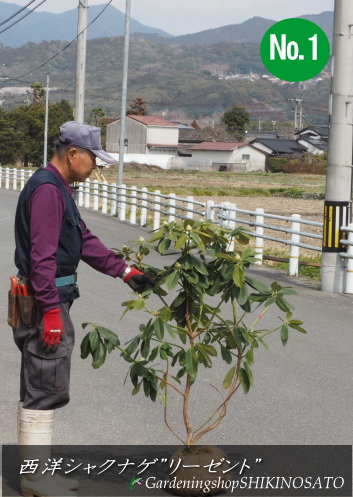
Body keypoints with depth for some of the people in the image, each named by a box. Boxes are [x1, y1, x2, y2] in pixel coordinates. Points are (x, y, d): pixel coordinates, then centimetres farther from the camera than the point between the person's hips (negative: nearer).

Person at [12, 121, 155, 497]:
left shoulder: (59, 189, 16)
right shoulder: (47, 190, -18)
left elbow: (84, 240, 19)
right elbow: (42, 256, -23)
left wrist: (124, 271, 14)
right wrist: (51, 311, -24)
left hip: (49, 301, 11)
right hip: (45, 303, -11)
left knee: (37, 390, 15)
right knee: (44, 389, -3)